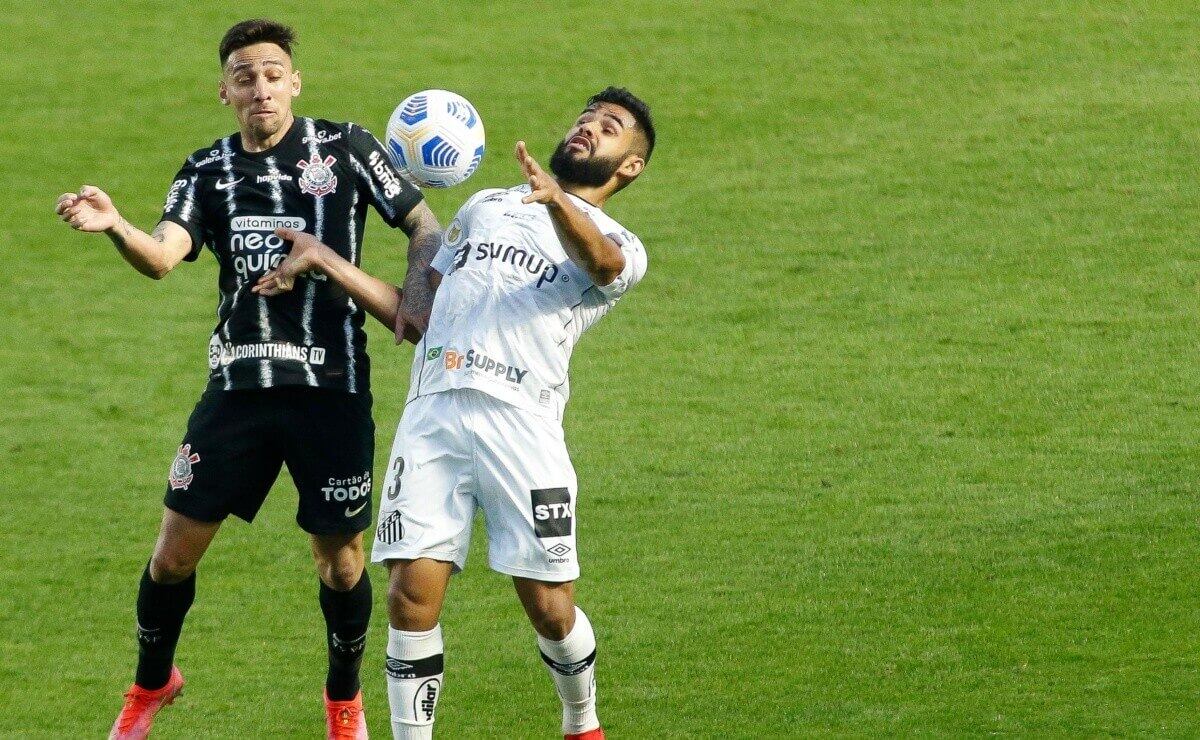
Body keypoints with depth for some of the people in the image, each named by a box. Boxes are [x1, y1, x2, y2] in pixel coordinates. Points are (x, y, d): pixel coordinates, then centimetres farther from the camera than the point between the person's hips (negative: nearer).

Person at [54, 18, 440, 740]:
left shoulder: (345, 147, 1)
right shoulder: (208, 172, 5)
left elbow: (424, 225, 8)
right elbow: (162, 256, -12)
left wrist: (416, 295, -12)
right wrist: (116, 227, -34)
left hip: (333, 384, -2)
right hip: (239, 382, 2)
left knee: (341, 557, 5)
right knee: (177, 549, 1)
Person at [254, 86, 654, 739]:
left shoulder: (619, 246, 12)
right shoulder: (485, 208, 29)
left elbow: (601, 262, -15)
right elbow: (418, 312, 27)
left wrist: (557, 202, -36)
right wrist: (327, 261, 19)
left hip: (521, 420, -3)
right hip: (432, 411, 3)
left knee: (549, 609, -4)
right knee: (412, 597, -9)